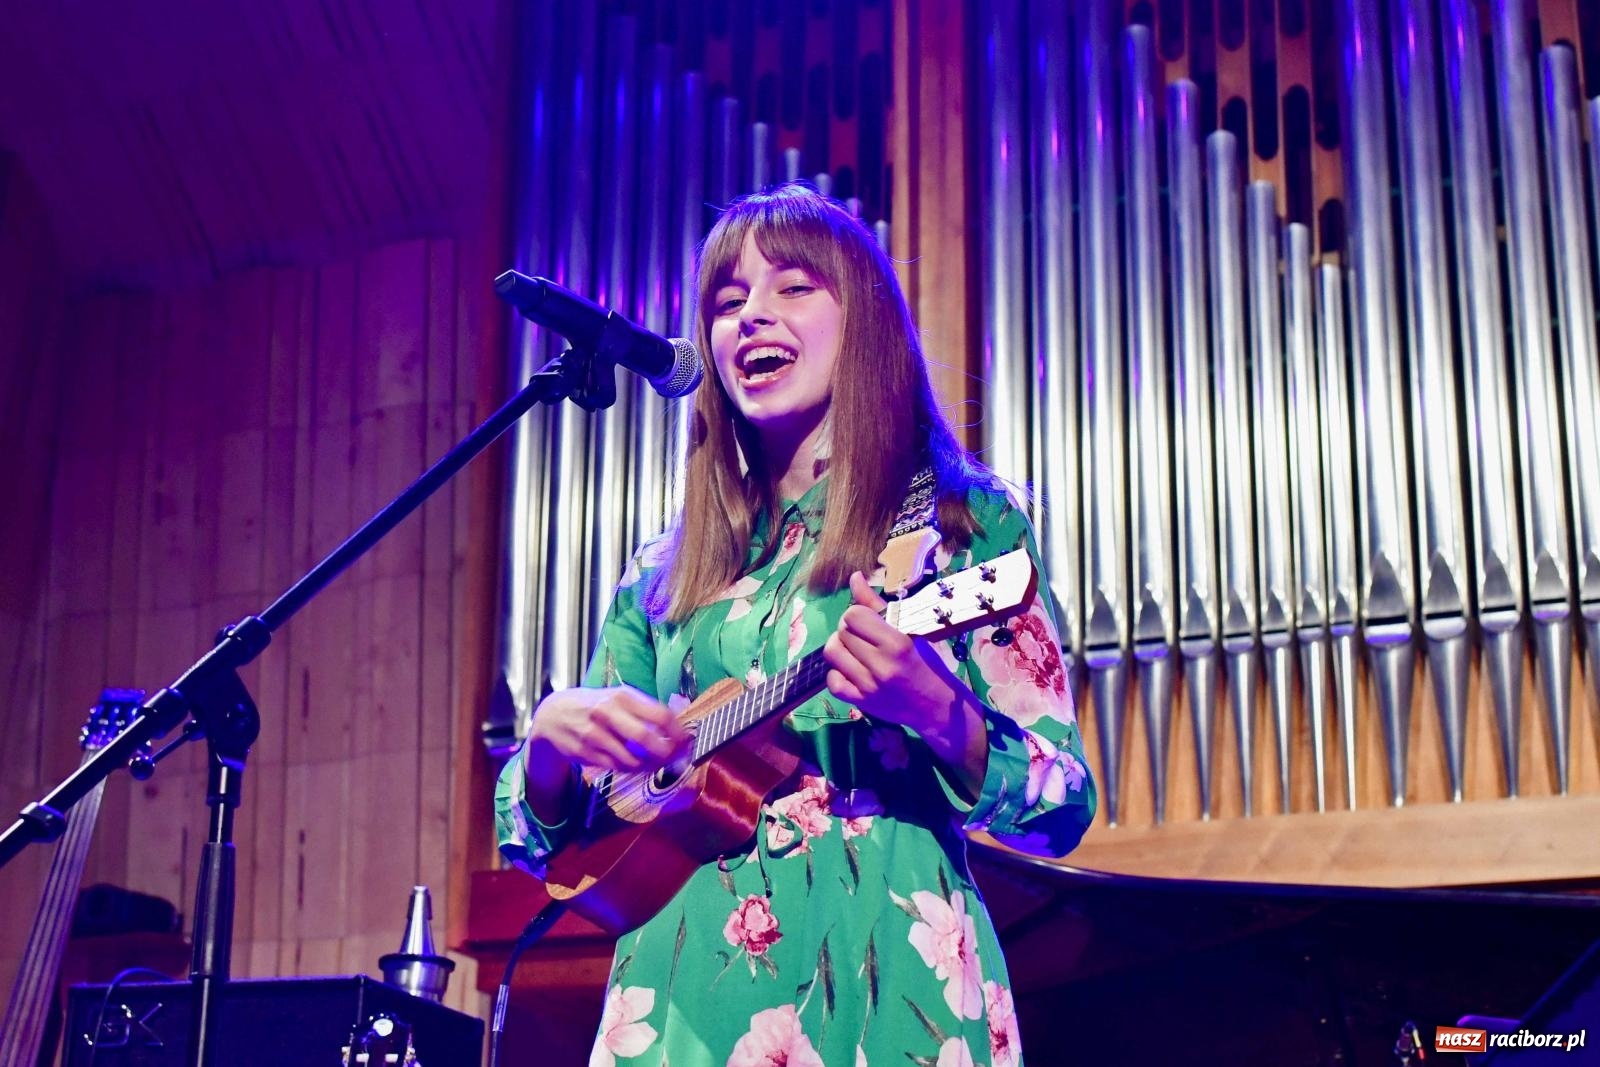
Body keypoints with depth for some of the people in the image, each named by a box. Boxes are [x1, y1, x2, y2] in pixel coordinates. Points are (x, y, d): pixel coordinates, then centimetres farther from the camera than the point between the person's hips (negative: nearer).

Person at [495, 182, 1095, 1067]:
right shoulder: (664, 575, 12)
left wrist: (939, 712, -22)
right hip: (683, 986, 3)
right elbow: (546, 836, 13)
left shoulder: (964, 525, 2)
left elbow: (1062, 809, -3)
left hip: (880, 978, -3)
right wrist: (551, 736, -9)